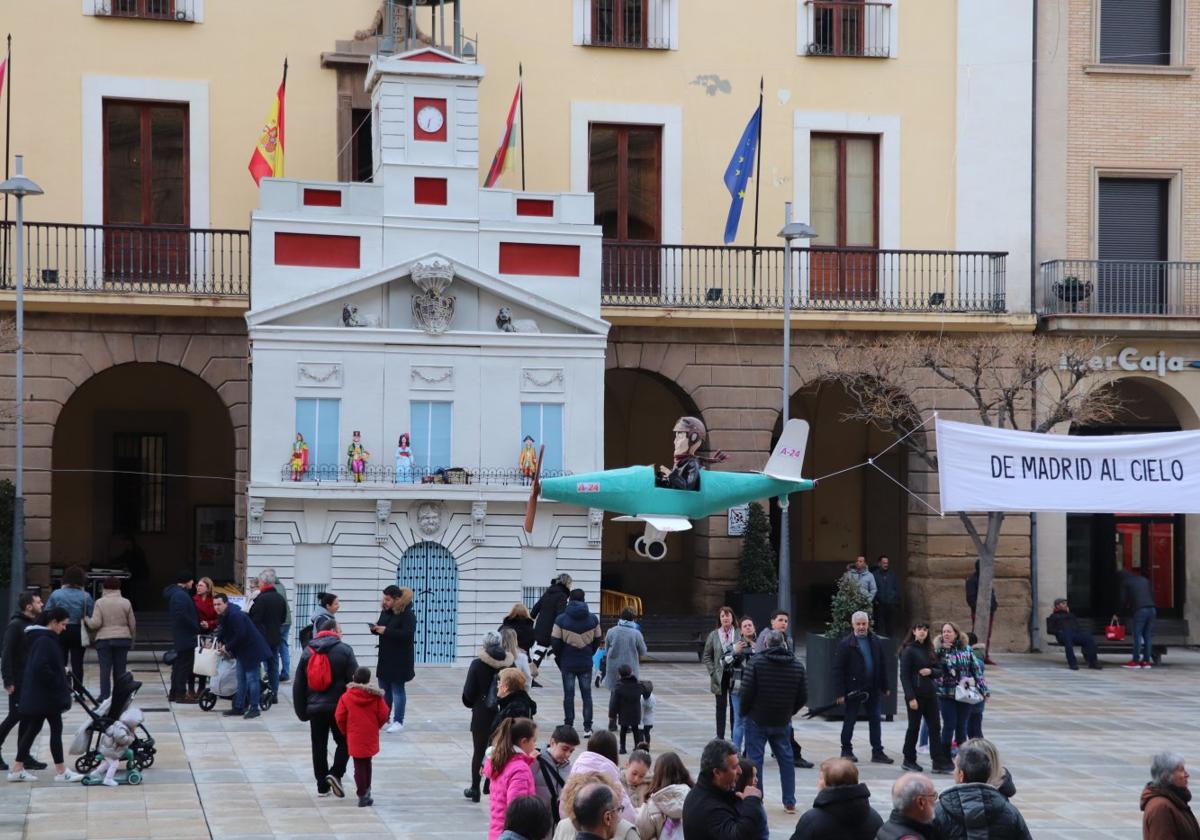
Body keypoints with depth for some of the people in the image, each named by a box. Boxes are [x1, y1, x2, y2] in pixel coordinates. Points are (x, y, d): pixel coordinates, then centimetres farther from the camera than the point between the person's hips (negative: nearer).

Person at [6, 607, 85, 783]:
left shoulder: (41, 637, 13)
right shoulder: (45, 641, -19)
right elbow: (40, 667, -28)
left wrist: (61, 670, 10)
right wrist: (58, 682, -17)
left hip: (36, 695, 10)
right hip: (45, 695, -10)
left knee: (32, 728, 13)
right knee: (56, 728, -4)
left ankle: (17, 769, 15)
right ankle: (61, 771, 0)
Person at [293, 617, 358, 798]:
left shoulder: (307, 652, 6)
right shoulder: (344, 650, -6)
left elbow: (298, 684, 8)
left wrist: (301, 710, 13)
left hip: (315, 708, 3)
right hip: (339, 706, -3)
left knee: (319, 746, 11)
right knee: (344, 742, 11)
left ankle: (322, 786, 13)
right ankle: (336, 773, -10)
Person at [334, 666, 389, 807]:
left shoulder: (346, 696, -9)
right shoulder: (376, 696, -7)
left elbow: (339, 717, -6)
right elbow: (383, 715, -4)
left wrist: (345, 731, 11)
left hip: (354, 737, -2)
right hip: (370, 737, 2)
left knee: (359, 766, 2)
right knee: (367, 763, 20)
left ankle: (362, 796, -4)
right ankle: (366, 790, 29)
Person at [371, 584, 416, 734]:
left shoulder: (408, 614, -15)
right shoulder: (385, 611, 8)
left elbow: (408, 634, -24)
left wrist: (386, 631, -26)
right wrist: (375, 628, -6)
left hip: (400, 659, -7)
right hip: (385, 657, 7)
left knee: (397, 689, -1)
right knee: (384, 689, 13)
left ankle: (398, 722, 6)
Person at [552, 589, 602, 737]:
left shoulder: (561, 619, -8)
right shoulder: (593, 619, 0)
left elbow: (555, 641, -7)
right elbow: (597, 640, 5)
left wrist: (559, 657, 10)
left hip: (568, 663, -2)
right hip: (586, 663, 2)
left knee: (568, 695, 6)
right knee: (586, 695, 7)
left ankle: (569, 726, 6)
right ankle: (587, 727, 4)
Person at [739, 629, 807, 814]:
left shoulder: (755, 662, -12)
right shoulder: (797, 665, 1)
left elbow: (747, 692, -14)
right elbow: (803, 697, 4)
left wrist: (744, 712, 2)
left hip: (757, 720, -4)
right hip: (782, 722, 4)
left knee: (754, 760, 2)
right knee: (786, 759, 13)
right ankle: (790, 802, 14)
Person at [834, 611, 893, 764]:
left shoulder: (875, 641, 6)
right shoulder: (846, 644, -8)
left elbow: (882, 664, 12)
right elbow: (838, 669, -10)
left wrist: (885, 686, 9)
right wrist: (840, 693, -14)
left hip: (872, 688, 4)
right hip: (854, 689, -4)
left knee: (875, 719, 7)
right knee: (849, 720, 5)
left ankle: (877, 752, 12)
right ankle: (846, 750, 18)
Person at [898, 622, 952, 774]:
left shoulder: (929, 650, 12)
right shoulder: (909, 650, -7)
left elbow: (940, 670, 14)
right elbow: (904, 675, -11)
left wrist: (931, 671, -10)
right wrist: (911, 697, -17)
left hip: (930, 694, 6)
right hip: (915, 695, -6)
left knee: (935, 727, 2)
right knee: (914, 727, 2)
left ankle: (939, 762, 1)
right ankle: (909, 761, 14)